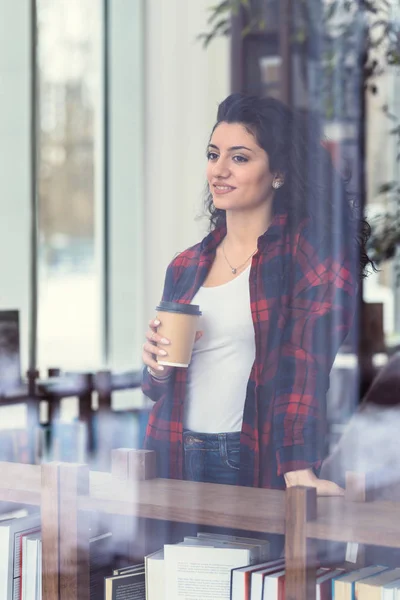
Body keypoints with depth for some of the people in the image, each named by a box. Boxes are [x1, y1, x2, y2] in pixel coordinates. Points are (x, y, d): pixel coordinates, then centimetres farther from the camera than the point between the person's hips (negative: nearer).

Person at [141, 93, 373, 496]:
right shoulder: (185, 267, 12)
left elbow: (306, 366, -17)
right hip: (176, 462, 5)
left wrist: (299, 472, -28)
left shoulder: (312, 251, -5)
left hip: (256, 466, -5)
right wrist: (157, 368, -4)